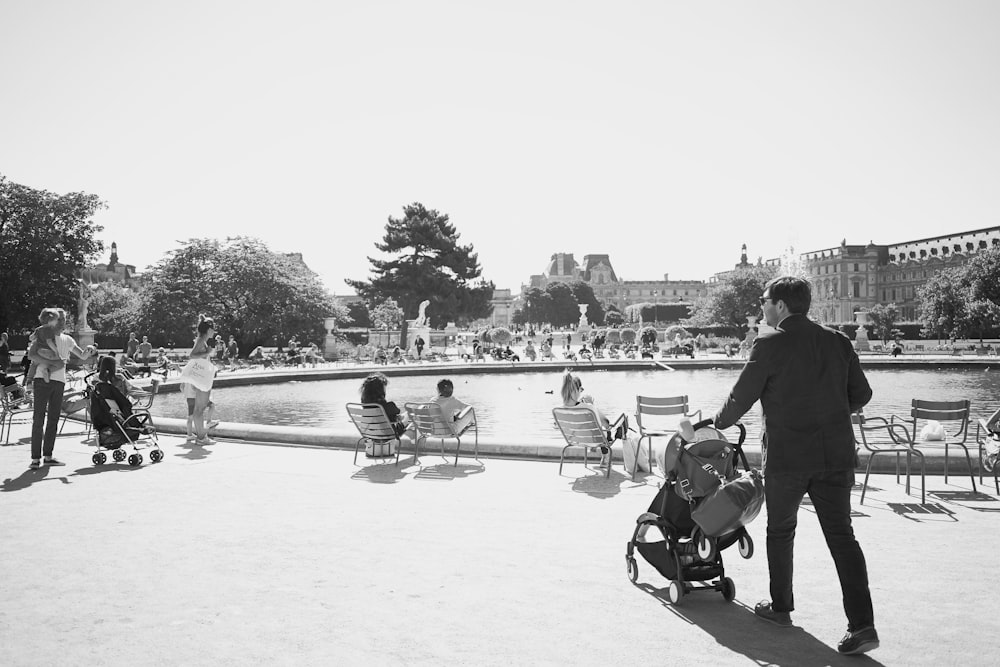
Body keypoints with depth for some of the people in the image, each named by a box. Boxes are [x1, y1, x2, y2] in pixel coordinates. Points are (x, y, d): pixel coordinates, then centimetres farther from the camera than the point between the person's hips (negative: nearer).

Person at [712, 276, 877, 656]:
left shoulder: (769, 344, -9)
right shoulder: (838, 342, 7)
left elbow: (741, 397, -5)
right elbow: (861, 395, 11)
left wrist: (718, 423, 13)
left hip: (787, 457, -4)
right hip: (836, 454, 4)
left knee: (780, 531, 15)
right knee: (841, 535, 7)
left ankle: (781, 607, 27)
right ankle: (862, 624, 1)